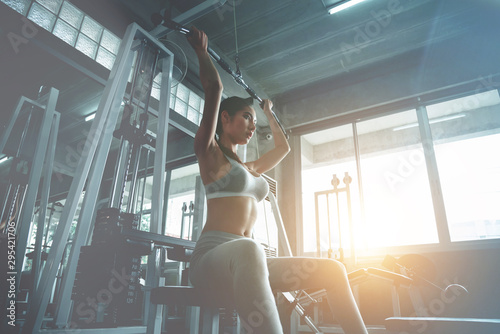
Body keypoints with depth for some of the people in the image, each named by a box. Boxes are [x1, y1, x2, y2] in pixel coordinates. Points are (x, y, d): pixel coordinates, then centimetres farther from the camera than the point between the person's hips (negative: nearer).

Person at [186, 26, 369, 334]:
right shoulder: (209, 152, 4)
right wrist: (201, 50, 9)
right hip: (211, 256, -7)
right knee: (247, 250, -44)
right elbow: (214, 87, -5)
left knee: (332, 271, -7)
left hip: (244, 262, 7)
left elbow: (284, 147, 38)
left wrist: (269, 112, 49)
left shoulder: (251, 168, 23)